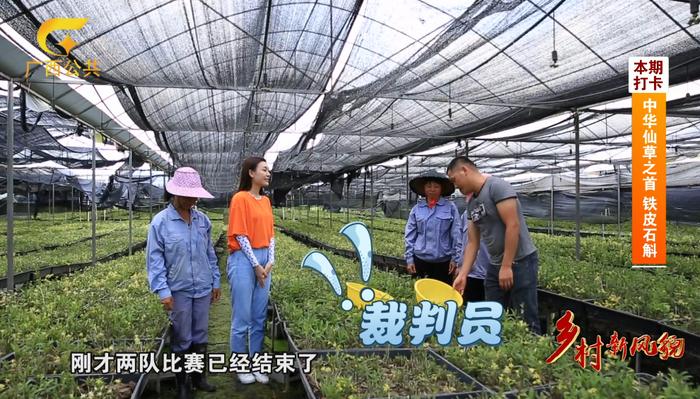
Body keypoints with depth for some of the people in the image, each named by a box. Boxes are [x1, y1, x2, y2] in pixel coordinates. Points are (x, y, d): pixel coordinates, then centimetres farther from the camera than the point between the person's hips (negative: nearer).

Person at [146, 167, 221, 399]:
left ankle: (199, 377, 29)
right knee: (182, 339, 8)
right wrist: (162, 291, -15)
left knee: (201, 336, 14)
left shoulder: (202, 220, 4)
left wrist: (216, 281, 12)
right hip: (179, 290, -4)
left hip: (203, 288, 4)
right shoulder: (160, 222, -9)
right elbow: (154, 258, -10)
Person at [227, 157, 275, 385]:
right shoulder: (240, 198, -10)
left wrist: (270, 262, 0)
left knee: (260, 317, 11)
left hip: (264, 260, 7)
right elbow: (240, 235, -13)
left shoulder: (266, 201, 12)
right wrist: (256, 265, -12)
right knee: (242, 318, 1)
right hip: (244, 260, -7)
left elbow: (270, 234, 12)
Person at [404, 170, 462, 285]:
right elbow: (410, 235, 5)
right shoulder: (417, 209, 3)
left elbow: (457, 234, -2)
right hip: (421, 259, 2)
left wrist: (455, 257, -5)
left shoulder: (450, 207, -2)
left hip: (443, 260, -1)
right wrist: (409, 258, 2)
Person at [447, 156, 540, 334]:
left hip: (520, 262, -8)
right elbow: (473, 243, 12)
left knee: (525, 321, -4)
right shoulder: (471, 204, 11)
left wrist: (507, 266, -20)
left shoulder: (498, 186, -14)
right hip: (495, 266, 8)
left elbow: (513, 226, -20)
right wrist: (462, 275, 4)